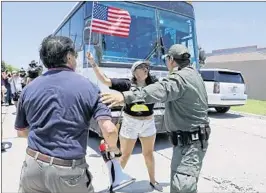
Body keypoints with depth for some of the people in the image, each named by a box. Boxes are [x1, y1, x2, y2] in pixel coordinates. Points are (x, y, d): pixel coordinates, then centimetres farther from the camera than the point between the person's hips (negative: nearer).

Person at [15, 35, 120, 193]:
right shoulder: (88, 87, -9)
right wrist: (113, 147, 3)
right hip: (69, 171, -3)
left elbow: (21, 131, 13)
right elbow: (109, 130, -18)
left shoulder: (29, 89, 2)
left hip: (33, 166, 4)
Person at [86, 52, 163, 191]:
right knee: (125, 155, 12)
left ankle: (153, 181, 41)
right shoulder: (126, 84, -11)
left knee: (149, 154, 20)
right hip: (130, 124, -2)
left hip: (148, 124, 3)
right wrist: (93, 63, -20)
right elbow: (105, 80, -14)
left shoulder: (154, 83, -4)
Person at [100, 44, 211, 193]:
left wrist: (126, 96, -54)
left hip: (190, 141, -11)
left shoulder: (181, 77, -22)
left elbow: (161, 90, -42)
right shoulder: (192, 74, 12)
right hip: (188, 138, 11)